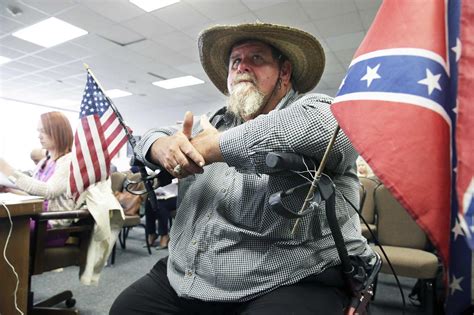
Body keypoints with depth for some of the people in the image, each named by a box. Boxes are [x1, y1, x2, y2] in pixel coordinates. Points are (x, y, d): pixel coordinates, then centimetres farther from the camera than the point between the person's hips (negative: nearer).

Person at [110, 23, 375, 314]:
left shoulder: (316, 108, -3)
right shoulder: (217, 122, 16)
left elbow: (321, 126, -26)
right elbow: (152, 137, 19)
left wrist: (212, 146, -17)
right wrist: (163, 146, -8)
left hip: (290, 287, -5)